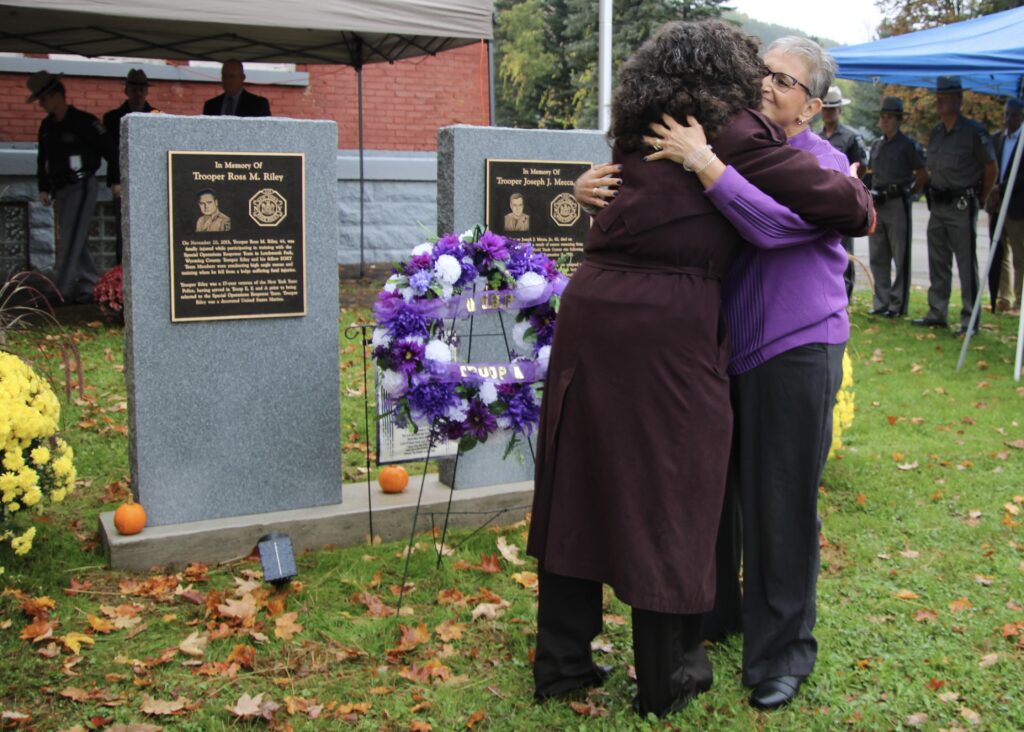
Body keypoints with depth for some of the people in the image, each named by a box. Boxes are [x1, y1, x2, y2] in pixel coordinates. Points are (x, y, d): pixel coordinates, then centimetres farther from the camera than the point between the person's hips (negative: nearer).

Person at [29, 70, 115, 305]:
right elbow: (42, 158, 19)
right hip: (60, 190, 8)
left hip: (81, 187, -8)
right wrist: (43, 188, 12)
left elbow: (108, 150, -10)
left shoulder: (84, 122, -11)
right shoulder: (47, 126, 12)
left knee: (70, 241, -11)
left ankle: (61, 292, -11)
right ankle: (91, 287, 16)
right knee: (76, 241, 9)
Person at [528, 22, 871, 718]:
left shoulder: (639, 135, 14)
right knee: (665, 497, 7)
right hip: (667, 331, -6)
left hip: (588, 313, 6)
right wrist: (860, 200, 18)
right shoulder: (736, 134, -3)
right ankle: (665, 680, 22)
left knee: (578, 485, 13)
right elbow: (836, 199, -4)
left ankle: (561, 661, 26)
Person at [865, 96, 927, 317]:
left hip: (898, 205, -7)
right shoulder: (876, 145, 14)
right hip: (876, 205, 7)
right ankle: (881, 303, 17)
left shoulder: (908, 145, -4)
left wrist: (909, 193, -2)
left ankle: (898, 305, 3)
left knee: (900, 258, -1)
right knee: (877, 258, 9)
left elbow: (923, 175, -1)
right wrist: (870, 191, 9)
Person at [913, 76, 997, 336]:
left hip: (961, 206, -7)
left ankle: (970, 319, 0)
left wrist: (980, 199, -2)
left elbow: (990, 168, -5)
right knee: (938, 263, 12)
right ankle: (937, 313, 21)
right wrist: (932, 194, 14)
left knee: (966, 263, -4)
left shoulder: (973, 131, -10)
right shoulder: (935, 132, 10)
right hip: (937, 205, 7)